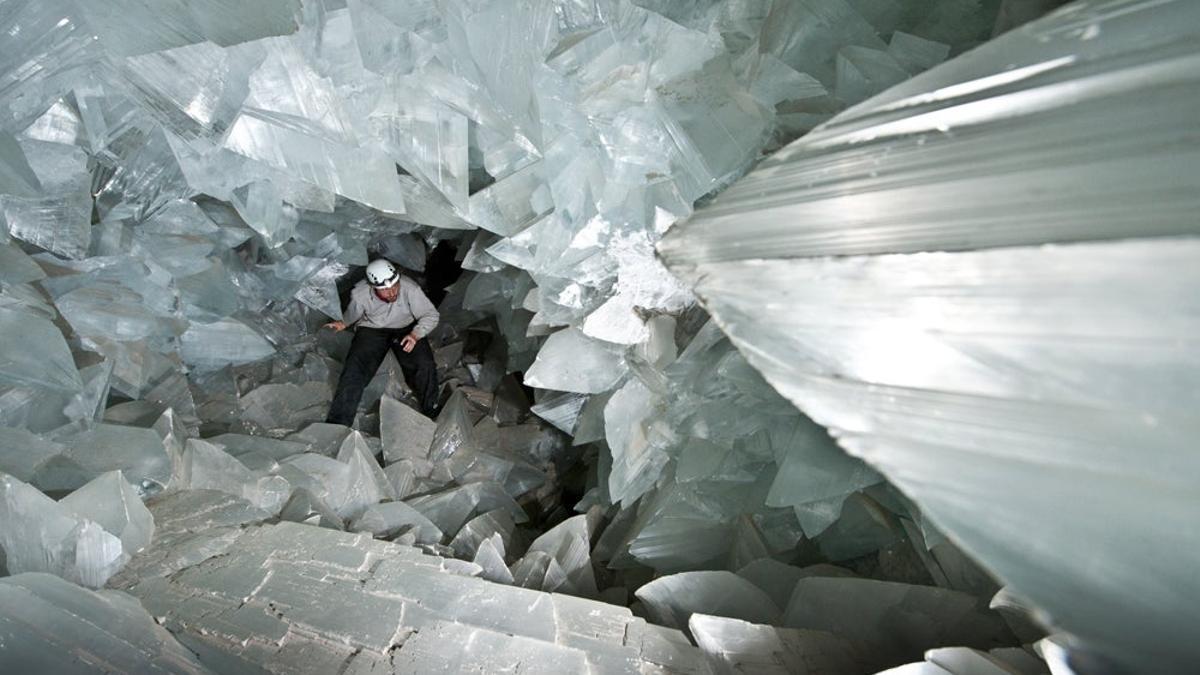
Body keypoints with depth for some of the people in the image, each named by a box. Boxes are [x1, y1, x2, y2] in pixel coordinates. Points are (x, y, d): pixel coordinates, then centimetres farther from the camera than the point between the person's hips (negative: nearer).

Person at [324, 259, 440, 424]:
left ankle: (432, 413, -4)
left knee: (425, 365, -25)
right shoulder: (360, 294, -19)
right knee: (354, 369, -20)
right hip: (371, 330, 1)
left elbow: (431, 315, -16)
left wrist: (415, 334, -29)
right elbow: (352, 315, 8)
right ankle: (337, 424, -12)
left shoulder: (410, 289, -27)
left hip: (405, 329, -1)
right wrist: (343, 324, -4)